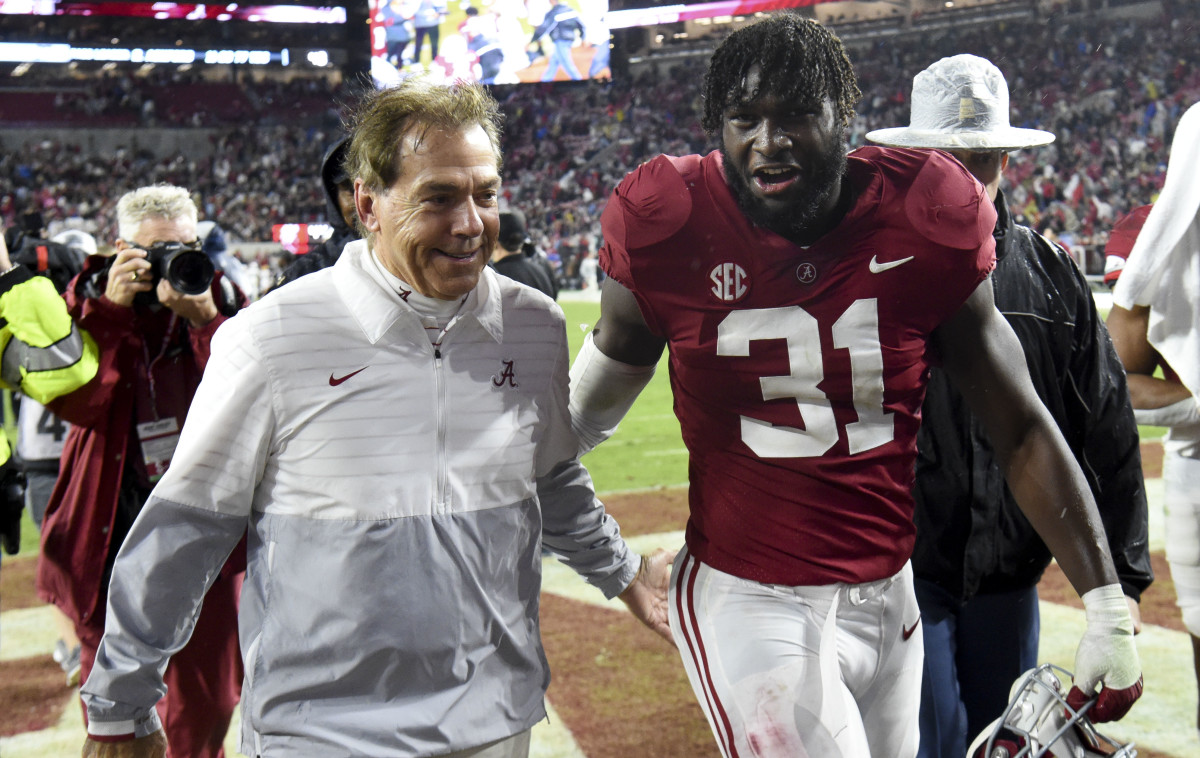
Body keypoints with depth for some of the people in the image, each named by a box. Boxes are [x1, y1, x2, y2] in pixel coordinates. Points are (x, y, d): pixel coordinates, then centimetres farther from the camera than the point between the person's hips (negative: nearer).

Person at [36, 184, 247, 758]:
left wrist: (206, 319, -24)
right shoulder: (93, 300, 0)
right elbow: (72, 402, -15)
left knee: (204, 708, 12)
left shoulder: (219, 299, 0)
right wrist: (110, 311, -22)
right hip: (116, 532, 0)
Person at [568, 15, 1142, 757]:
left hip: (888, 602, 3)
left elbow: (1023, 430, 1)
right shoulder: (673, 232, -8)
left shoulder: (921, 229, -5)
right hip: (749, 604, -2)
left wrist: (1107, 608, -1)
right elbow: (617, 356, 13)